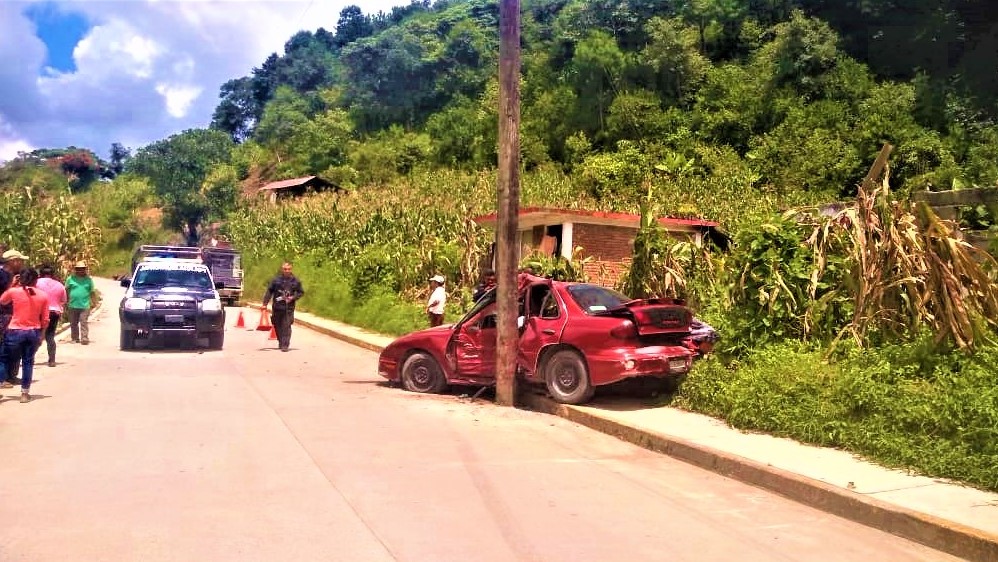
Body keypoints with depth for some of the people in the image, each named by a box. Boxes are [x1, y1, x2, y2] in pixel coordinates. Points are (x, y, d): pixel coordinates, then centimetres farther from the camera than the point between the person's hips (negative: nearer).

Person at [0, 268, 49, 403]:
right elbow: (45, 320, 1)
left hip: (15, 331, -2)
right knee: (28, 362, 12)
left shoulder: (13, 291, -8)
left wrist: (12, 286, 17)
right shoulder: (43, 295, -2)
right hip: (34, 332, 2)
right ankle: (25, 393, 12)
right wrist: (41, 334, 15)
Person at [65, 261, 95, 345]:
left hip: (85, 306, -2)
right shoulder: (71, 279, 6)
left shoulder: (88, 279, 6)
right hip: (73, 305, 2)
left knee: (84, 323, -8)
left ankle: (85, 339, -10)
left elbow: (92, 292, 9)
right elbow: (66, 290, 10)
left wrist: (92, 302, 3)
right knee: (73, 323, 10)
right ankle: (75, 338, 19)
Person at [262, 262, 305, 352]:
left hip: (289, 308, -2)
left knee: (286, 326, -9)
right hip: (277, 307, 2)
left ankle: (285, 345, -9)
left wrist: (293, 298, -7)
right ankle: (280, 342, 31)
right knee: (277, 326, 11)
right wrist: (265, 304, -3)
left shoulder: (295, 281, 4)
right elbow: (269, 292, 3)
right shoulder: (276, 280, 2)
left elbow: (301, 292, 10)